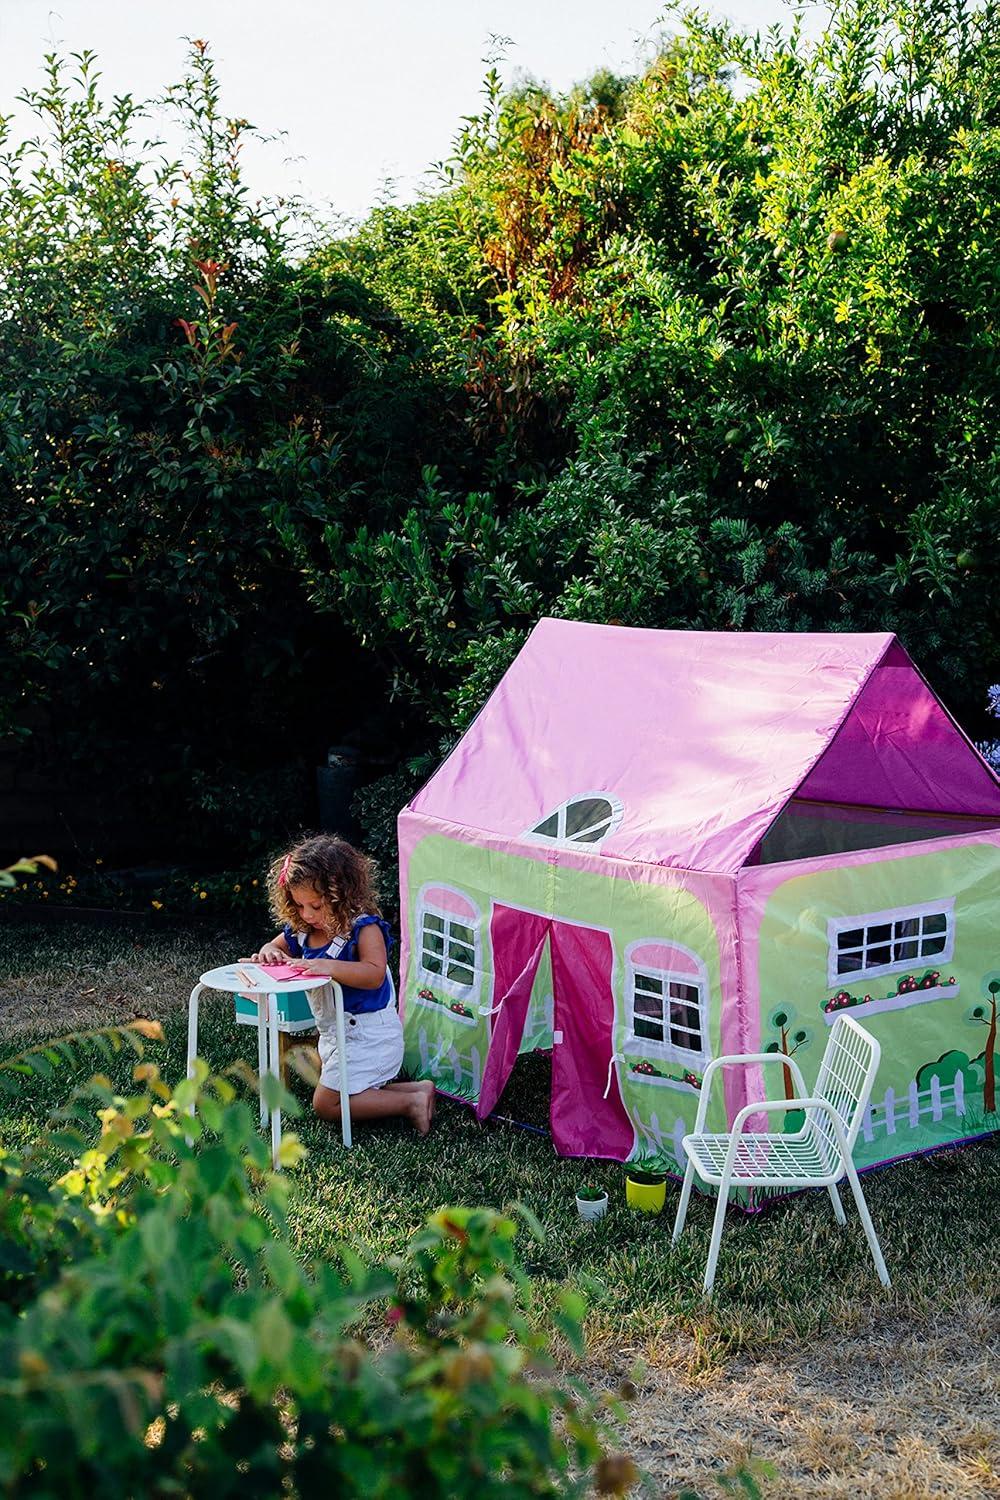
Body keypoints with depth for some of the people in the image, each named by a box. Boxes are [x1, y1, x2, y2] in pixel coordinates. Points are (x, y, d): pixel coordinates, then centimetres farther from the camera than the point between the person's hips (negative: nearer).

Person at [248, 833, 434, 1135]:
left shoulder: (364, 927, -21)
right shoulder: (301, 930, 0)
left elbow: (374, 974, -33)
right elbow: (276, 946, 14)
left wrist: (330, 967, -44)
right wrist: (268, 952, -11)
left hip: (370, 1035, -9)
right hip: (335, 1033, 9)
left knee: (326, 1104, -9)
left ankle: (412, 1101, -5)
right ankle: (415, 1089, 14)